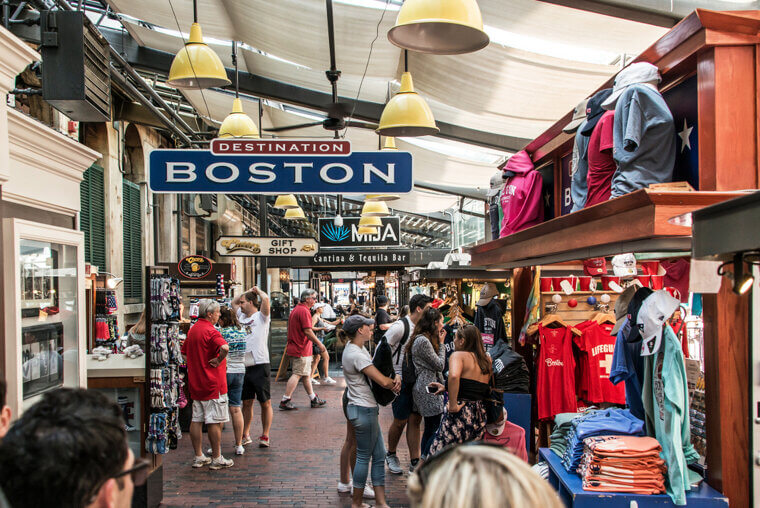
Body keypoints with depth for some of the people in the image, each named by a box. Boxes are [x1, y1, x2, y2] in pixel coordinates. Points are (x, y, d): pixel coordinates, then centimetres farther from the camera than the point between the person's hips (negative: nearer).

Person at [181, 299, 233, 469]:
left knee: (196, 420, 11)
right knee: (215, 422, -1)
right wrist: (219, 360, -20)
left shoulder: (193, 329, 12)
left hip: (195, 383, 9)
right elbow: (225, 347, -36)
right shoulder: (210, 331, -17)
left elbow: (184, 352, 24)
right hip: (213, 383, -9)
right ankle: (216, 458, 6)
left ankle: (198, 457, 19)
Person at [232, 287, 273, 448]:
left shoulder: (261, 317, -3)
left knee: (265, 403, 2)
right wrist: (248, 291, 18)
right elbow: (233, 302, 31)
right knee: (246, 403, 12)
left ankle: (265, 436, 8)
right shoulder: (243, 317, 16)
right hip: (244, 367, 7)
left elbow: (266, 299, -21)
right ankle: (245, 435, 20)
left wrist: (258, 290, -1)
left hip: (260, 366, -7)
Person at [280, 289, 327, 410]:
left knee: (306, 374, 14)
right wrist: (319, 344, -14)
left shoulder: (296, 309, 15)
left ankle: (314, 399, 22)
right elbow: (308, 331, -21)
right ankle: (285, 401, -6)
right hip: (302, 349, -10)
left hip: (295, 346, 11)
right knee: (297, 374, -7)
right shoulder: (304, 311, -16)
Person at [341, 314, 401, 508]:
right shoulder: (356, 354, -22)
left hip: (367, 409, 10)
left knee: (379, 455, 12)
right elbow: (383, 381, -22)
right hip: (363, 410, -10)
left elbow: (378, 370, 12)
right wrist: (396, 385, -1)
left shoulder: (358, 348, 10)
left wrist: (395, 379, -8)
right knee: (364, 457, 3)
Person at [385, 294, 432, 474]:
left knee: (415, 420, 8)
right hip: (401, 381, -7)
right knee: (401, 421, 4)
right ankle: (391, 455, 27)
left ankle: (415, 461, 15)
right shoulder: (400, 326, -16)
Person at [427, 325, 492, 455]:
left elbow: (454, 376, -27)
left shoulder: (458, 355, -5)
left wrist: (453, 405, -19)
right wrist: (445, 388, 25)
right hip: (480, 415, 8)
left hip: (461, 414, -7)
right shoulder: (486, 360, 16)